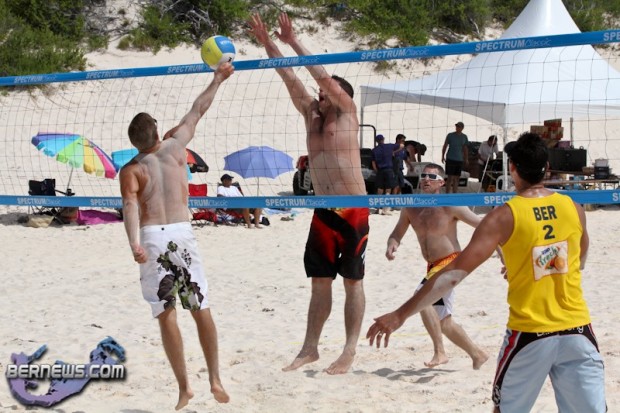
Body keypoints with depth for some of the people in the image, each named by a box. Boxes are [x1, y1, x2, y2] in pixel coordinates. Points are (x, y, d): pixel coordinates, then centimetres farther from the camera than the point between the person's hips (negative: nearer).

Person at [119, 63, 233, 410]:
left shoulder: (131, 170, 3)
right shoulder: (175, 146, 8)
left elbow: (131, 207, -15)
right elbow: (198, 110, 20)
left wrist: (134, 243, -26)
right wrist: (218, 79, 32)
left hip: (151, 238, -2)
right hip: (182, 233, 2)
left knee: (166, 314, 0)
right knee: (201, 309, 10)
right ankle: (215, 379, 7)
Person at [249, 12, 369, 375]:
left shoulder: (348, 114, 0)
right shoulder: (312, 115, 13)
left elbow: (323, 76, -10)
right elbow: (291, 79, 8)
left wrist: (294, 42, -7)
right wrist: (268, 44, 2)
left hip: (353, 211, -6)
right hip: (323, 211, 6)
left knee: (353, 282, 1)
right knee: (320, 283, 9)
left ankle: (350, 351, 4)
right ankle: (310, 348, 16)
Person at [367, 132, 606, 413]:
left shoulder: (506, 216, -10)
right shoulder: (573, 208, 2)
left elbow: (454, 275, -15)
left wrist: (400, 315, -12)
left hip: (529, 335, -2)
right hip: (577, 330, 3)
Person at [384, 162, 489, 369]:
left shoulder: (449, 206, -13)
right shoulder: (410, 208, 3)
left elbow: (482, 225, -11)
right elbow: (396, 234, 10)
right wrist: (392, 245, -15)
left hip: (451, 262, -8)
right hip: (433, 267, 8)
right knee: (442, 322, 14)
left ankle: (439, 352, -23)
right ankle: (477, 354, 32)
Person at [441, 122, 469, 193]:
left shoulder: (464, 137, 8)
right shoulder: (450, 135, -2)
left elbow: (465, 149, 15)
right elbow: (445, 146, 3)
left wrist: (466, 160, 15)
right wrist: (443, 156, -3)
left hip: (459, 160, 4)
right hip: (450, 159, -4)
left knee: (457, 179, 6)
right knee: (450, 178, -9)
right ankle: (447, 194, -7)